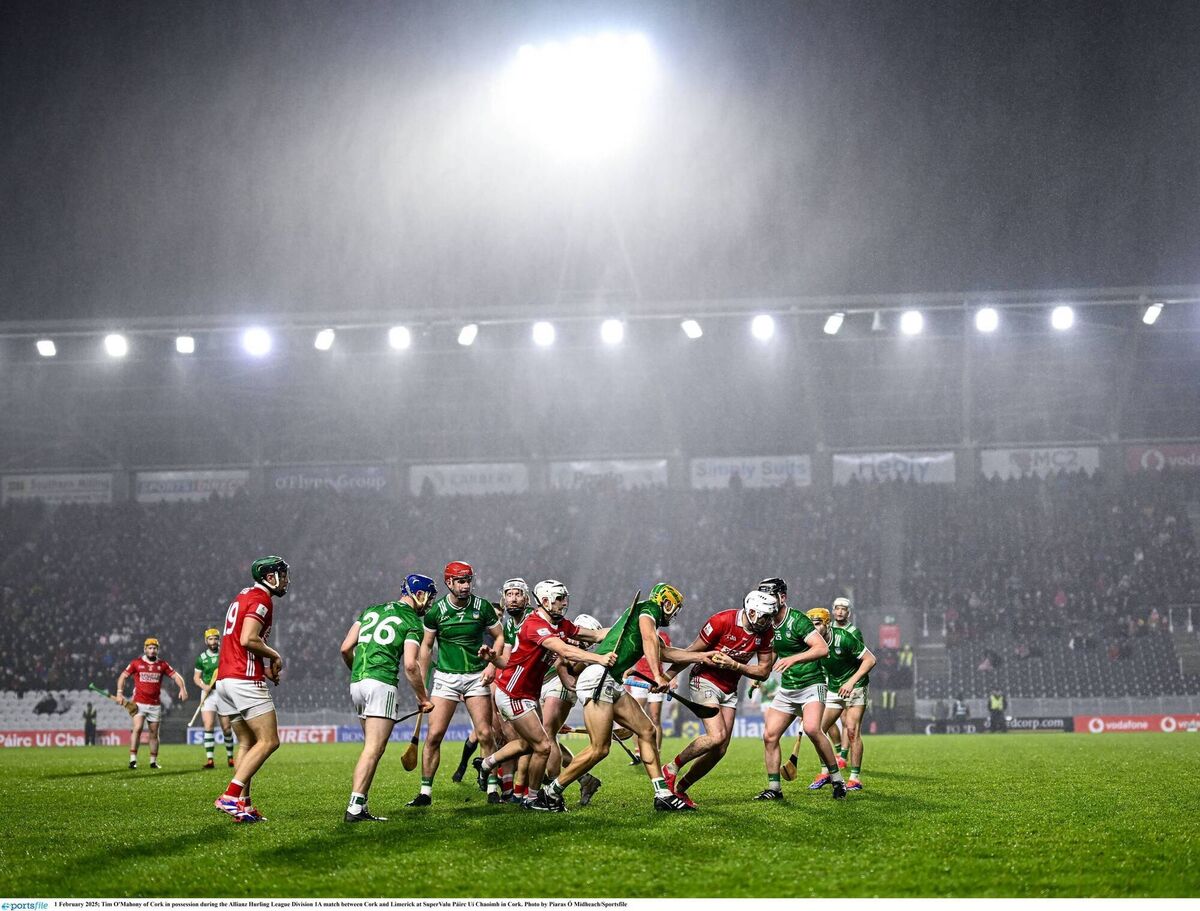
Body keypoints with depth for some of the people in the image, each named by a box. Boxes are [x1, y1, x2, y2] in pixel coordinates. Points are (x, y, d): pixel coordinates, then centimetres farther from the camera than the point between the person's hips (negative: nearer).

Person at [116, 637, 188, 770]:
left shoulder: (162, 664, 7)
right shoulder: (136, 663, 2)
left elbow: (176, 676, 6)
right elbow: (123, 676, 6)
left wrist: (182, 688, -11)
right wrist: (120, 693, -5)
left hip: (155, 705, 3)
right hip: (139, 703, -3)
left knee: (154, 733, 8)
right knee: (137, 728, -18)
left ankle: (153, 761, 19)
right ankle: (133, 759, -16)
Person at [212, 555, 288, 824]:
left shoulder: (243, 597, 21)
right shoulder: (261, 600, -8)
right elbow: (248, 640, -20)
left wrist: (264, 667, 17)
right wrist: (274, 655, -4)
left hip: (224, 679, 10)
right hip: (245, 680, -10)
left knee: (247, 743, 12)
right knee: (269, 741, -7)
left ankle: (243, 805, 6)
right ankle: (231, 796, -14)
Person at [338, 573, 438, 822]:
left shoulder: (371, 611, 21)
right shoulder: (413, 623, 2)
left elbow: (345, 648, 15)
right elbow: (410, 665, -10)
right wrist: (423, 698, 0)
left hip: (356, 684, 7)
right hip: (381, 684, -7)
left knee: (370, 747, 14)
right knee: (374, 749, -8)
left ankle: (359, 808, 8)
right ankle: (355, 808, -16)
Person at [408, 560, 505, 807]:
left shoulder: (483, 607, -3)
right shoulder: (436, 611, -4)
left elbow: (499, 637, 8)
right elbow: (426, 646, 7)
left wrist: (492, 664, -7)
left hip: (476, 676, 0)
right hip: (445, 678, 0)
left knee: (485, 734, -6)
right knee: (434, 735, -7)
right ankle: (426, 792, 2)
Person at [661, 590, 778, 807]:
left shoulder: (766, 632, -6)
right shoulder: (722, 621, -22)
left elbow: (764, 672, -4)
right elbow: (692, 652, -12)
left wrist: (733, 665, -20)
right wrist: (667, 677, -10)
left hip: (729, 690, 6)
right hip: (706, 681, -6)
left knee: (719, 751, 1)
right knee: (717, 736, -24)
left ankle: (680, 787, 16)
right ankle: (672, 769, -6)